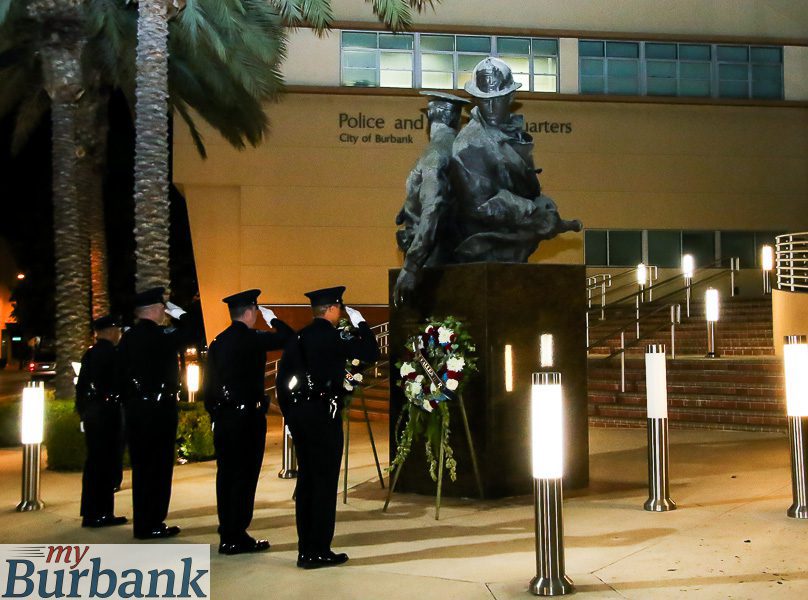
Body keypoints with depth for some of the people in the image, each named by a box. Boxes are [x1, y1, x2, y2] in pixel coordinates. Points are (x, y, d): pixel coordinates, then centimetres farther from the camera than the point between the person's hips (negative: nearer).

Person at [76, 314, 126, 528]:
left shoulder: (89, 354, 11)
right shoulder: (113, 353, -12)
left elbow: (81, 386, 14)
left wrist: (82, 412, 19)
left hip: (91, 413, 8)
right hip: (109, 412, -8)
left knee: (94, 462, 13)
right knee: (108, 463, -2)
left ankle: (90, 513, 19)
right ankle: (102, 513, 0)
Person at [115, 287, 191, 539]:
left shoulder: (127, 338, 7)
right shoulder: (162, 336, -14)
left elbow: (119, 375, 10)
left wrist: (129, 401, 17)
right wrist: (178, 312, 3)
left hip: (135, 408, 7)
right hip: (160, 408, -7)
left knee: (140, 466, 12)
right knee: (159, 466, 1)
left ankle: (141, 523, 19)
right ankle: (152, 524, 4)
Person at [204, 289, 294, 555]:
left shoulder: (218, 342, 10)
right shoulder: (250, 339, -12)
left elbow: (209, 383, 13)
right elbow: (289, 337, -12)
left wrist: (213, 412, 19)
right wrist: (272, 318, 5)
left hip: (223, 417, 7)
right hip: (247, 416, -7)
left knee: (226, 475, 10)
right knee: (245, 476, -1)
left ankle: (227, 536, 17)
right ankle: (237, 538, 2)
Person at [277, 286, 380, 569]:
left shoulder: (298, 337, 10)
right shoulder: (332, 336, -10)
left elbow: (282, 377, 11)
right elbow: (371, 354, -9)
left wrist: (289, 413, 18)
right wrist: (361, 323, 3)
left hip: (298, 414, 7)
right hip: (322, 415, -7)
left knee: (306, 480, 13)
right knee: (325, 482, -1)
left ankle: (305, 549, 19)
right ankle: (318, 551, 3)